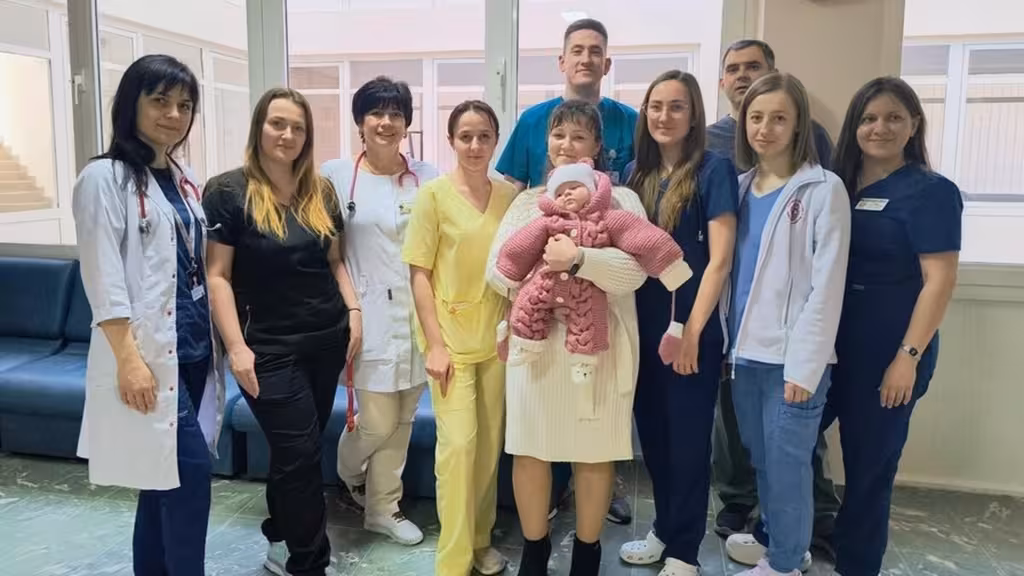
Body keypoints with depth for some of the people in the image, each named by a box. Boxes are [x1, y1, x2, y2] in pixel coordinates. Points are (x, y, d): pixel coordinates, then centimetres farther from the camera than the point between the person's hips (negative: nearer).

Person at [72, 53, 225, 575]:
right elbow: (103, 281, -13)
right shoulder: (104, 178, -7)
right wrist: (129, 359, -19)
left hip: (195, 347, 7)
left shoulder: (184, 180, 14)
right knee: (189, 472, -8)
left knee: (165, 474, 14)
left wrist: (219, 340, 14)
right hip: (149, 353, -7)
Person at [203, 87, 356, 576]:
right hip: (270, 346, -5)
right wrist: (236, 347, -15)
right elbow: (217, 276, -9)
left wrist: (353, 311, 4)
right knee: (301, 453, -3)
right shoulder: (228, 191, -7)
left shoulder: (320, 191, 8)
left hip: (327, 338, 5)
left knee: (293, 450, 15)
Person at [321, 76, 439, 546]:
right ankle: (347, 473, 33)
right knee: (378, 421, -2)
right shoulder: (336, 175, -1)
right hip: (370, 312, -3)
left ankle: (383, 507, 30)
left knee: (401, 420, 11)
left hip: (417, 312, 3)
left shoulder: (427, 177, 4)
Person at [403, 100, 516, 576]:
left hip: (496, 337, 4)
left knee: (490, 444, 12)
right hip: (451, 337, -4)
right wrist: (434, 343, -12)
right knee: (459, 443, -6)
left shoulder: (510, 195, 3)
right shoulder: (433, 194, -7)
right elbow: (419, 274, -8)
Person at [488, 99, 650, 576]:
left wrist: (579, 259, -27)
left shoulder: (621, 201, 2)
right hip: (535, 341, 3)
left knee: (595, 452, 8)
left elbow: (634, 270, -13)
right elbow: (495, 267, 4)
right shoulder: (527, 202, 13)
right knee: (531, 447, 9)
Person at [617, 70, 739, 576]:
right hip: (643, 326, 6)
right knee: (652, 432, 16)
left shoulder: (713, 170, -8)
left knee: (688, 438, 6)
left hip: (689, 327, -5)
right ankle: (664, 530, 34)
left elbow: (720, 259, -13)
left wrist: (691, 330, -16)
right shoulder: (635, 173, 8)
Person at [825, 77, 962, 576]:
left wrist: (909, 356, -17)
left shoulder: (930, 192, -7)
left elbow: (940, 281, -12)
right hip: (826, 345, 6)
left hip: (887, 353, -5)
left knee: (869, 465, 7)